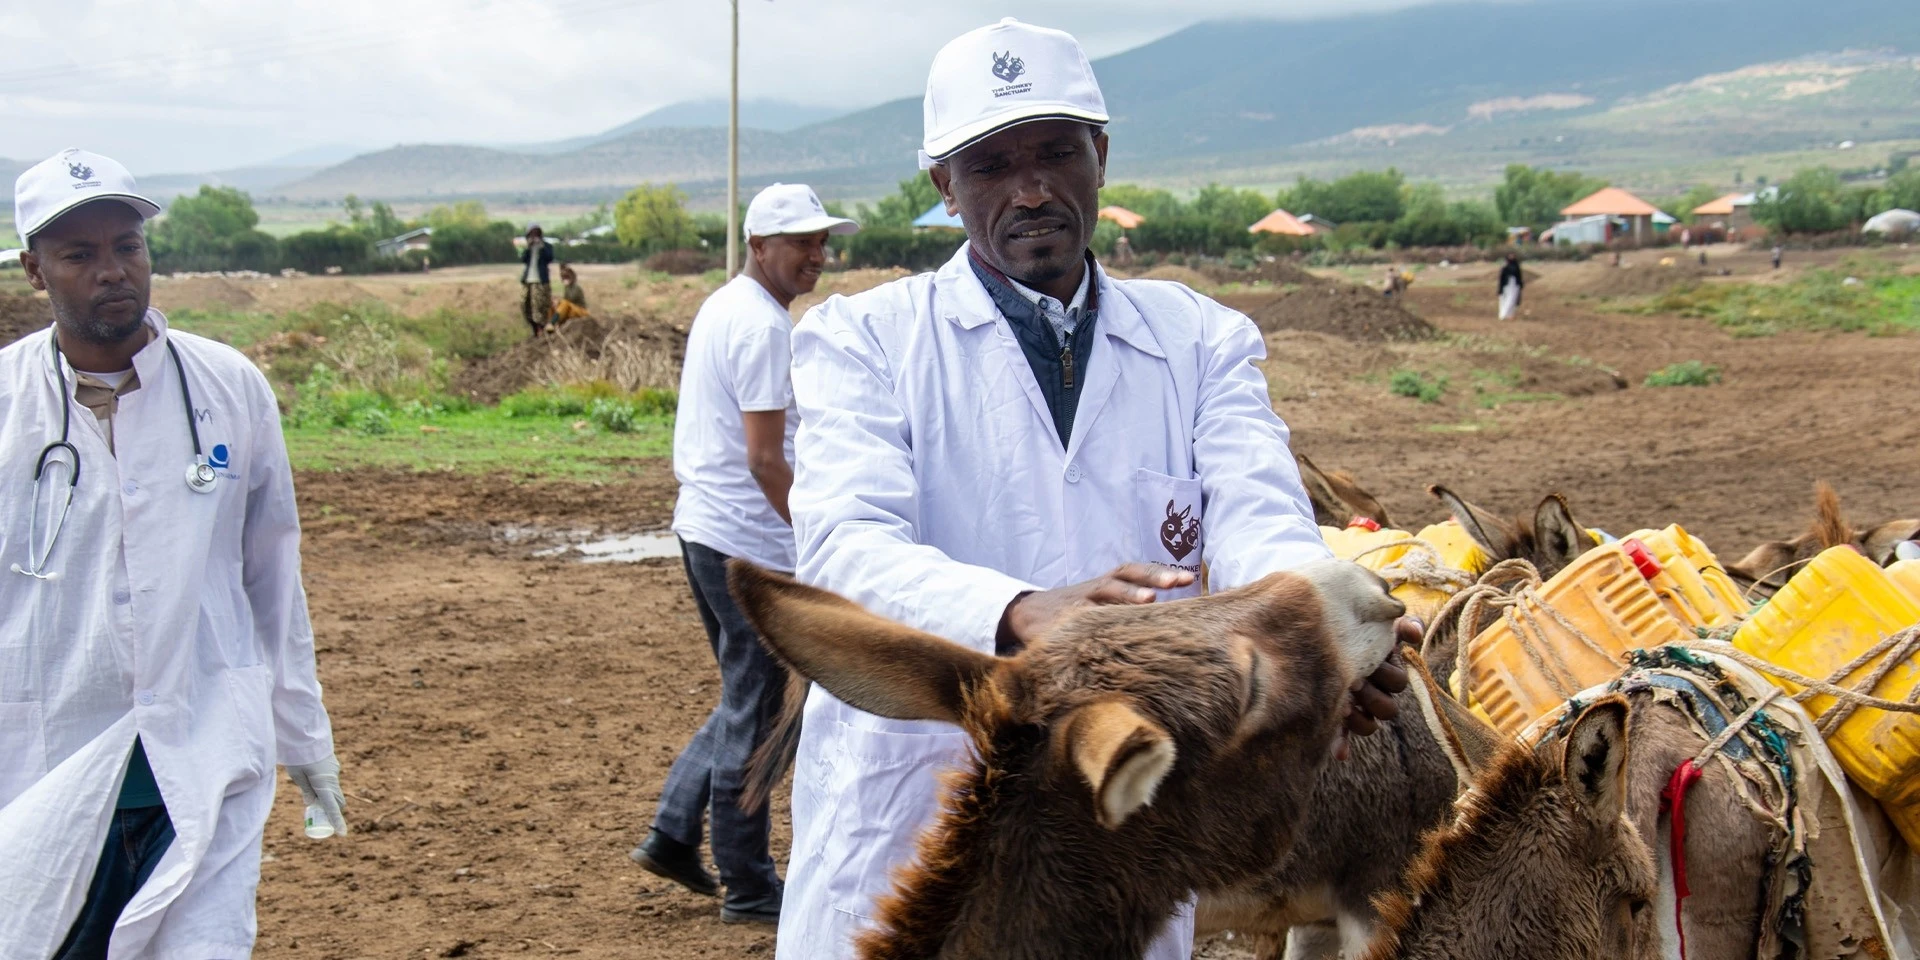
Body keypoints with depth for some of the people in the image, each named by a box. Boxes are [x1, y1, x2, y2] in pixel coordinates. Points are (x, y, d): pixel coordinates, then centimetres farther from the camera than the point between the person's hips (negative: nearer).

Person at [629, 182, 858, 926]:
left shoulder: (720, 309, 13)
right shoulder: (763, 326, -18)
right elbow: (765, 460, -22)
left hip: (702, 529, 10)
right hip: (748, 546, -10)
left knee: (744, 700, 22)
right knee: (751, 714, 1)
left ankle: (672, 836, 23)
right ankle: (747, 890, 12)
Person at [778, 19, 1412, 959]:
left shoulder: (1202, 342, 7)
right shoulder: (863, 340, -1)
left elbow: (1258, 522, -11)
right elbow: (846, 547, -19)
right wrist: (1021, 617, -39)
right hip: (906, 832, -2)